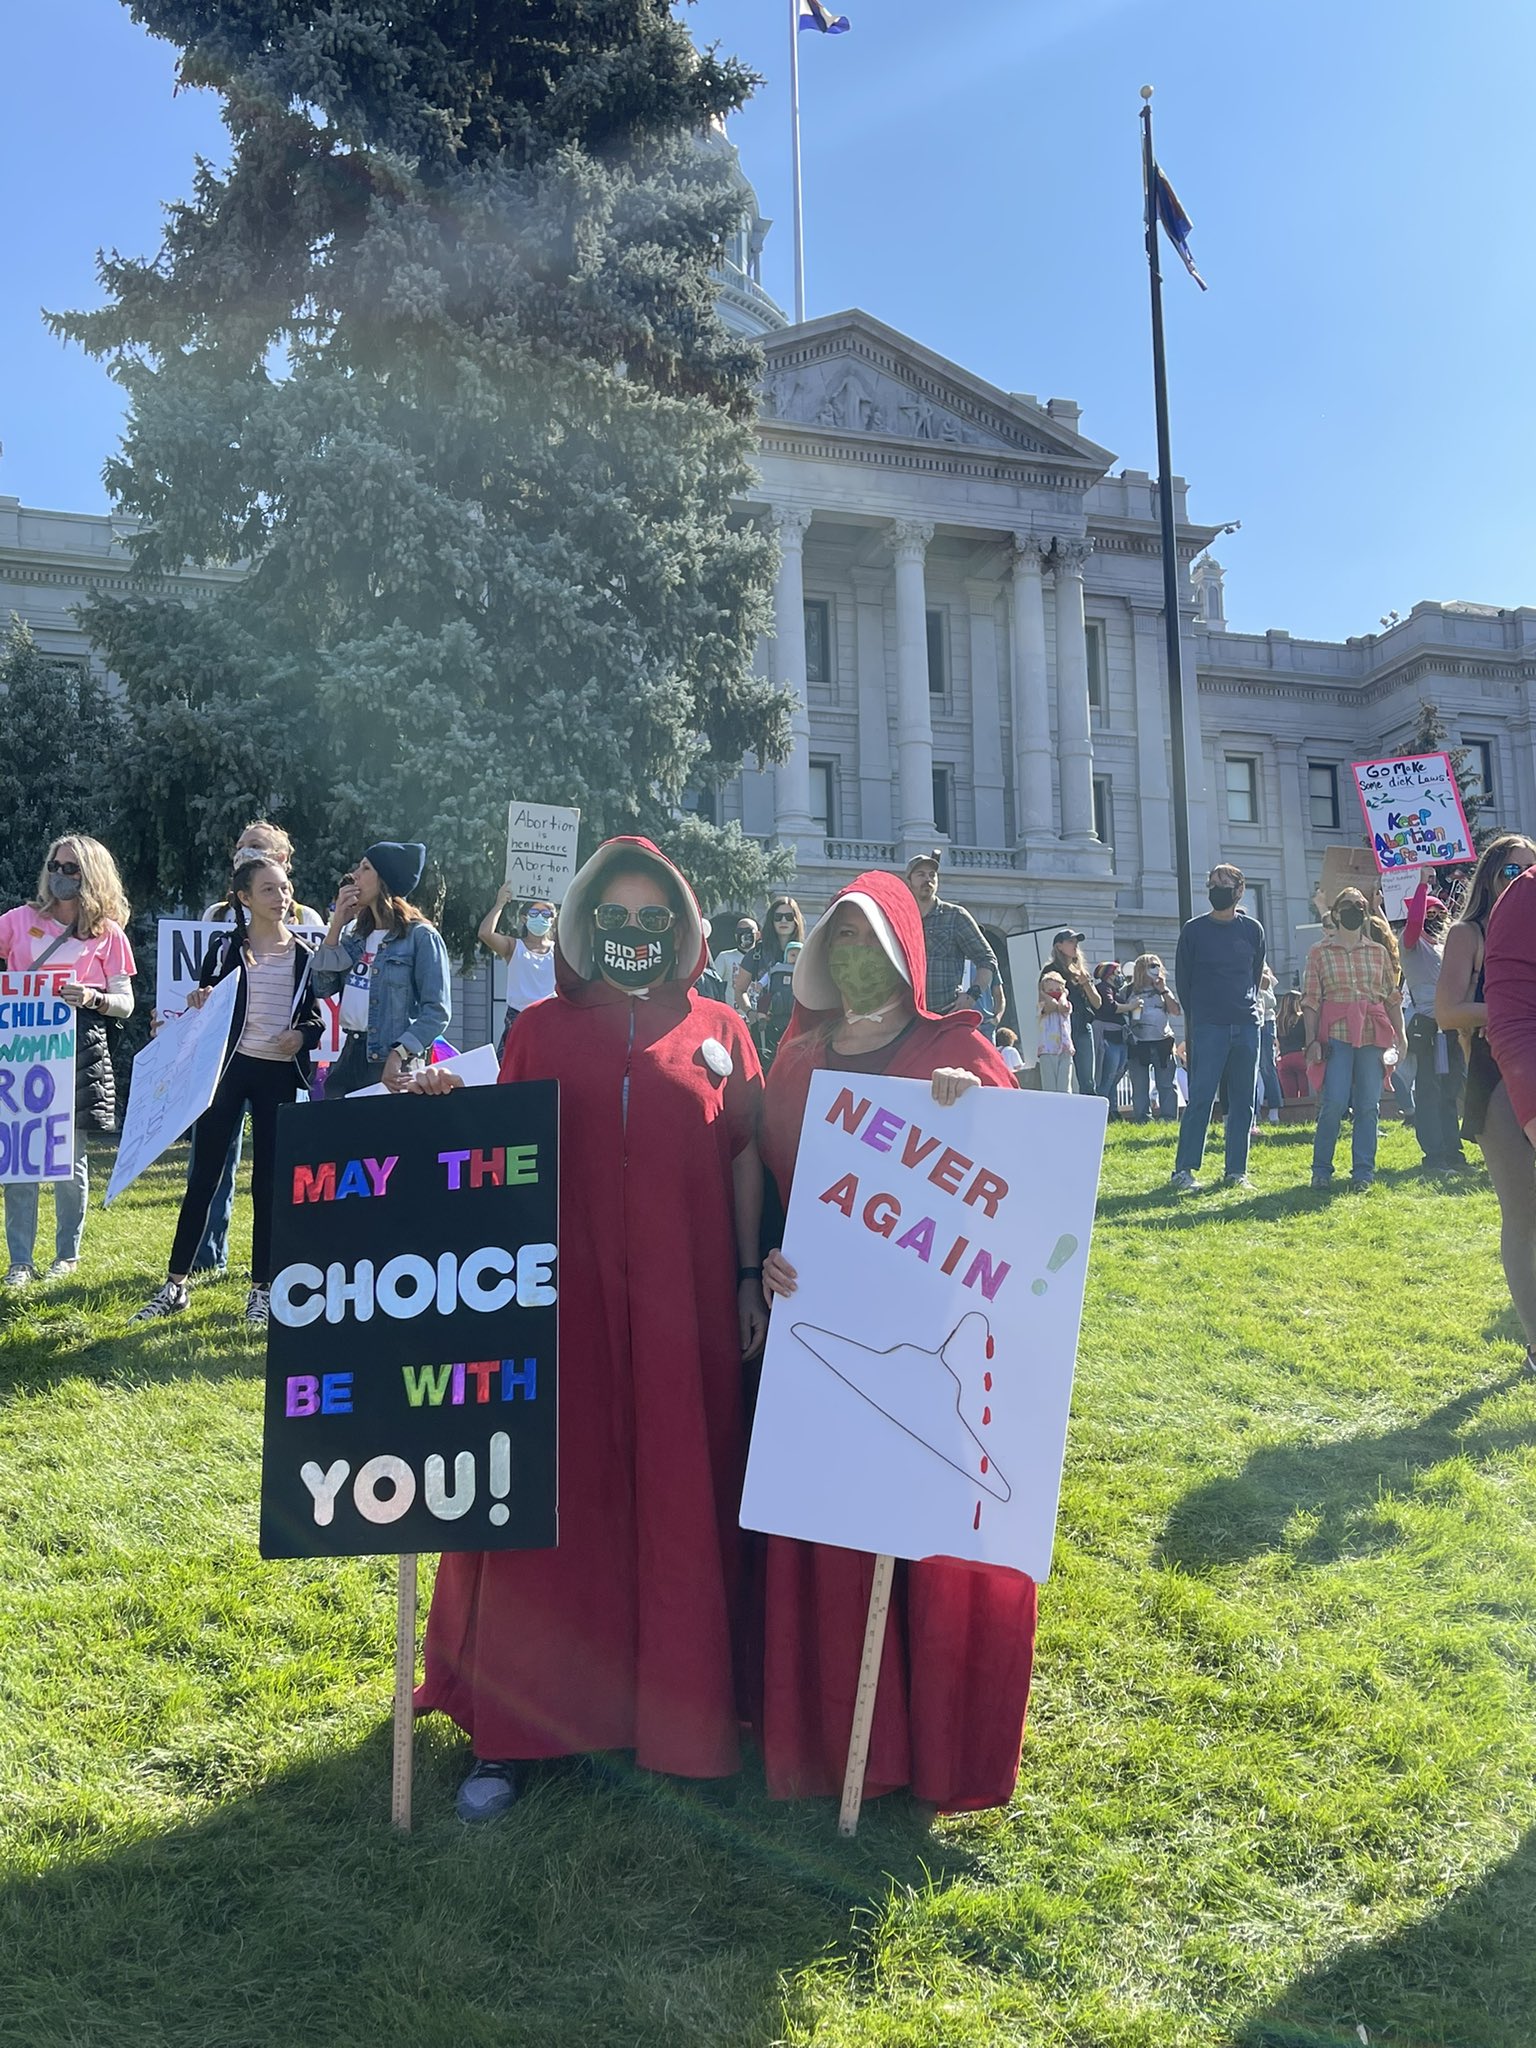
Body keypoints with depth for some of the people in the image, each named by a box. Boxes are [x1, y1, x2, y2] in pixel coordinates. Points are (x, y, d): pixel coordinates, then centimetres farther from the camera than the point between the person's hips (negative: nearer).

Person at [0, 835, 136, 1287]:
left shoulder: (108, 935, 6)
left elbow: (125, 1004, 4)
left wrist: (92, 997, -14)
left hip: (79, 1045, -1)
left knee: (69, 1156, 5)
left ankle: (67, 1253, 20)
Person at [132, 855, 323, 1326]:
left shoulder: (304, 954, 6)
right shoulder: (227, 949, 1)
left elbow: (315, 1018, 11)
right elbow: (204, 1010, 5)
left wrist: (302, 1036, -10)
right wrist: (197, 1007, -17)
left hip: (279, 1075, 1)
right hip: (229, 1067, -1)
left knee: (269, 1182, 5)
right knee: (203, 1177, 1)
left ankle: (261, 1288, 14)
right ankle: (175, 1285, 10)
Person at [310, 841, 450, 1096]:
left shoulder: (420, 937, -7)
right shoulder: (354, 933, 14)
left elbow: (437, 1010, -12)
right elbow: (323, 987, 8)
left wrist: (398, 1055, -21)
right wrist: (336, 925, 4)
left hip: (392, 1067, -6)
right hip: (351, 1056, 7)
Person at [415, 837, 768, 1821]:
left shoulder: (718, 1031, 8)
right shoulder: (540, 1030, 7)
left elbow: (745, 1159, 9)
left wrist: (751, 1278, 5)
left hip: (682, 1306, 1)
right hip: (563, 1303, 0)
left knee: (680, 1505, 7)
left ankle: (680, 1713, 23)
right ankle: (513, 1728, 11)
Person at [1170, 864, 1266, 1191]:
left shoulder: (1253, 929, 9)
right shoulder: (1194, 930, 3)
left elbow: (1256, 974, 17)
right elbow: (1182, 979, 6)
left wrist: (1246, 1007, 13)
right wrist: (1193, 1019, 6)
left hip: (1246, 1026, 3)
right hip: (1207, 1027, -3)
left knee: (1243, 1101, 5)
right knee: (1201, 1098, -8)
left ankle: (1236, 1171, 11)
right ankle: (1184, 1170, -5)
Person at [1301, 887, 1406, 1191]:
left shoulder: (1379, 952, 14)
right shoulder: (1320, 952, 6)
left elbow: (1393, 997, 13)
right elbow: (1310, 1000, 2)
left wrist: (1400, 1035, 6)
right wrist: (1312, 1040, -6)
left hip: (1373, 1034, 3)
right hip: (1336, 1034, -3)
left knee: (1368, 1105, 2)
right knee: (1334, 1102, -11)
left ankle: (1363, 1171, 8)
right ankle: (1321, 1169, 3)